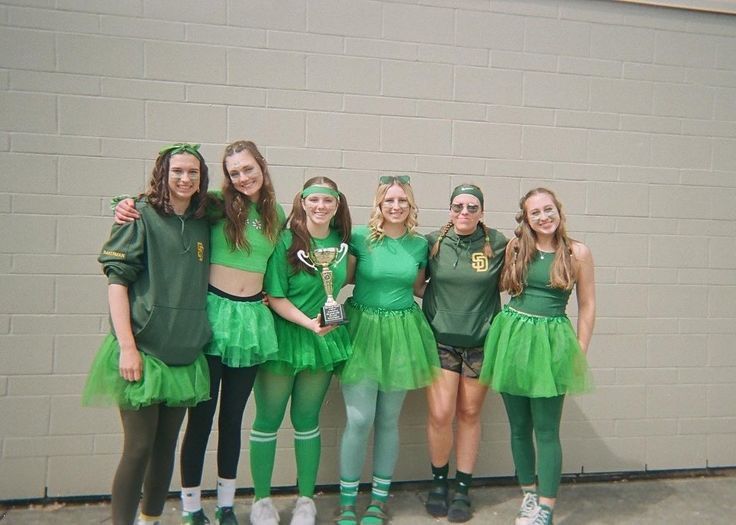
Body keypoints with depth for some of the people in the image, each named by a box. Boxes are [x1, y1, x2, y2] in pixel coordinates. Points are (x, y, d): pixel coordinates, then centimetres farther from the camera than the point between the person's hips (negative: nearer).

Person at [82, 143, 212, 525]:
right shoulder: (142, 215, -5)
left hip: (185, 351, 5)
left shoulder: (202, 224, 10)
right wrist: (127, 347, -16)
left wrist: (199, 336, 8)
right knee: (138, 447, -1)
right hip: (143, 348, -5)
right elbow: (117, 279, -10)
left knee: (166, 444, 14)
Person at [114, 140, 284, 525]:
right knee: (201, 414, 3)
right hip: (213, 312, -3)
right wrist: (131, 205, -18)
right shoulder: (217, 205, -3)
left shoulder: (277, 215, 8)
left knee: (233, 416, 13)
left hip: (252, 318, 3)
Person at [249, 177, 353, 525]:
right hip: (283, 336, -4)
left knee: (307, 420, 14)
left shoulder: (341, 240, 3)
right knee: (268, 420, 7)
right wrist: (308, 322, -22)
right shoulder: (286, 240, -12)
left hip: (324, 339, 4)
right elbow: (275, 297, -14)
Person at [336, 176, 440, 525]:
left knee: (388, 420, 10)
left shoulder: (420, 244, 4)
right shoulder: (359, 237, -6)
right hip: (362, 329, -2)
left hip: (401, 333, 3)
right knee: (360, 420, -3)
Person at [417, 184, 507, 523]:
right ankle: (439, 481, 23)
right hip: (441, 341, 0)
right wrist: (436, 296, -6)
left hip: (481, 342, 0)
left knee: (469, 415, 9)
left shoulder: (497, 244, -4)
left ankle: (462, 489, 25)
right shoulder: (433, 242, -2)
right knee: (440, 415, -4)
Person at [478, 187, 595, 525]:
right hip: (512, 336, 3)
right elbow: (502, 287, 15)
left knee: (546, 431, 1)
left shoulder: (577, 253, -2)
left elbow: (587, 305, 3)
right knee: (519, 428, 12)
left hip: (550, 342, -3)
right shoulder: (515, 248, 3)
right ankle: (529, 494, 30)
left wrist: (580, 352, 0)